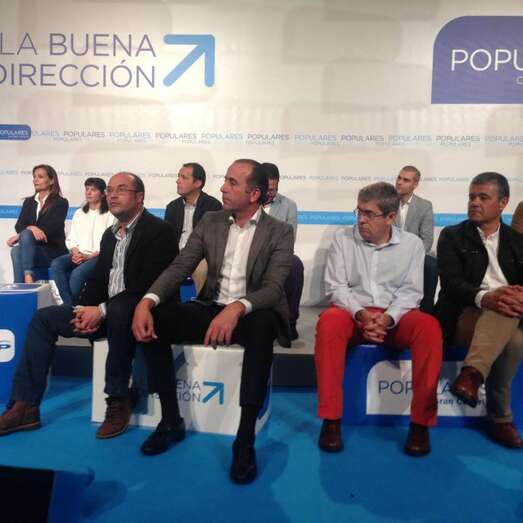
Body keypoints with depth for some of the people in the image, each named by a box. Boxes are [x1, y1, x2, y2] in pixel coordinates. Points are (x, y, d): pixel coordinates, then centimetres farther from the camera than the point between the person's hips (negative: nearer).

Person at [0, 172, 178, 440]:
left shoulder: (159, 231, -12)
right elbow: (97, 280, 13)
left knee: (118, 311, -40)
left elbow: (149, 287, -21)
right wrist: (84, 310, -8)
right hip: (106, 312, 9)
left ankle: (118, 400, -21)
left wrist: (102, 311, -23)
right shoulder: (110, 234, 15)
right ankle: (25, 407, -1)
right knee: (43, 318, -1)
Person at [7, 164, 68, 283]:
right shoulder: (28, 202, 17)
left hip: (53, 251, -4)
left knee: (26, 234, -31)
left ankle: (28, 275, -38)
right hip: (30, 249, 4)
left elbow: (53, 228, -13)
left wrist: (22, 235, -22)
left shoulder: (61, 202, 1)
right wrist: (31, 228, -23)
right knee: (16, 250, -31)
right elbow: (19, 225, 3)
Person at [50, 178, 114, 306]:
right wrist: (75, 252, -6)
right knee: (56, 264, -25)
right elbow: (71, 239, 16)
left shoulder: (110, 214, 3)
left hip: (99, 257, -5)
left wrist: (89, 256, -16)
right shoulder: (78, 213, 22)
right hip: (78, 255, 5)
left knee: (77, 273, -33)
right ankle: (68, 305, -24)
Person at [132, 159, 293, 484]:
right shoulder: (210, 222, 6)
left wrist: (237, 308, -39)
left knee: (263, 325, -39)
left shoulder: (280, 232, -5)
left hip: (251, 315, -4)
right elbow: (180, 267, -2)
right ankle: (171, 420, -4)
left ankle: (245, 438, -28)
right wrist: (147, 301, -22)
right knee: (153, 320, -19)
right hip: (211, 309, 4)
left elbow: (273, 287, -18)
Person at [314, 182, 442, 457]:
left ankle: (421, 422, -18)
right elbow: (336, 287, -2)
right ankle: (331, 419, -25)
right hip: (352, 312, 0)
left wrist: (388, 318, -20)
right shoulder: (342, 239, 3)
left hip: (395, 316, 1)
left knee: (429, 326, -31)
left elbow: (410, 291, -1)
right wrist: (360, 314, -19)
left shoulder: (412, 243, 5)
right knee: (329, 321, -35)